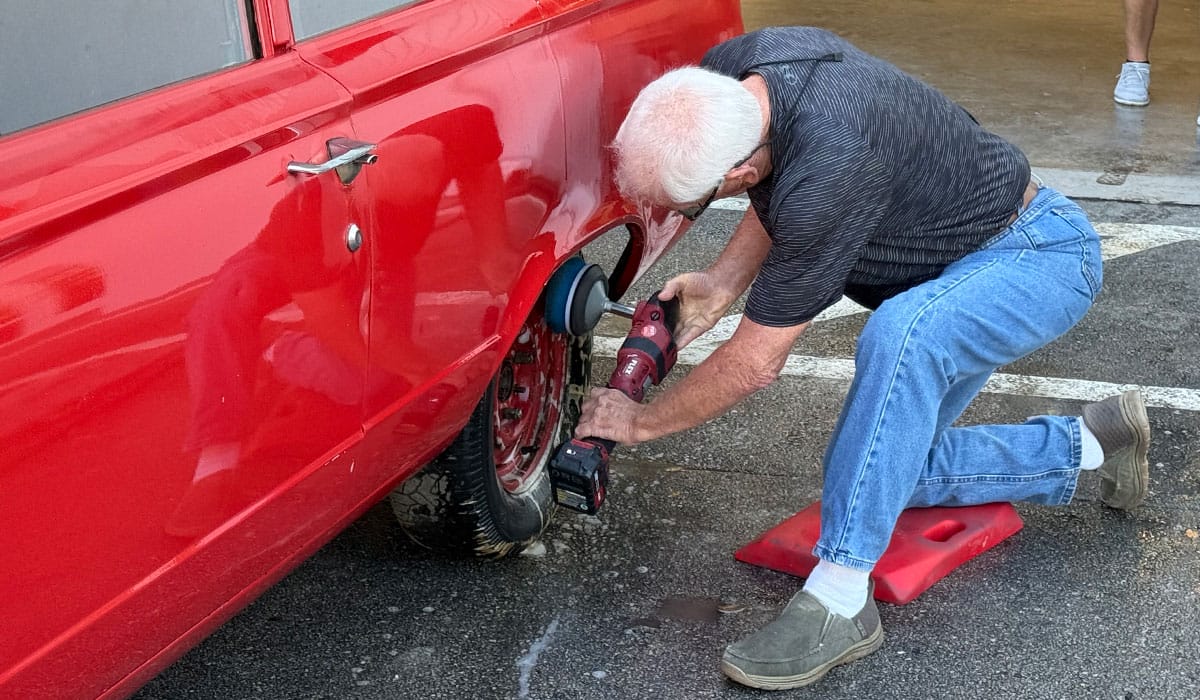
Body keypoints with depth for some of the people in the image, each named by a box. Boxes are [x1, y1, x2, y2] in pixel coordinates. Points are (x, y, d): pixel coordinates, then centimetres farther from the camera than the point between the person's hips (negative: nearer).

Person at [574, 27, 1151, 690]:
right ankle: (1089, 443, 25)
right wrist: (721, 285, -7)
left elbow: (753, 365, -28)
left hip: (1040, 254, -9)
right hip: (963, 260, 9)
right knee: (890, 466, 10)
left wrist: (637, 422, -13)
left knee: (900, 333, -40)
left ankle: (839, 600, -31)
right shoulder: (731, 70, -17)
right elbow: (778, 192, 7)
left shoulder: (830, 175, -41)